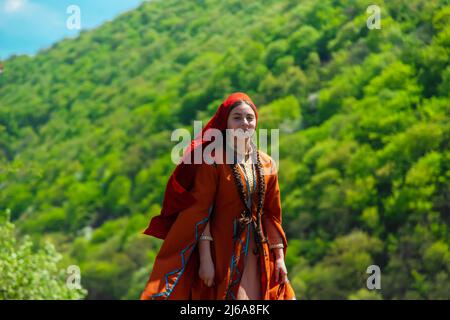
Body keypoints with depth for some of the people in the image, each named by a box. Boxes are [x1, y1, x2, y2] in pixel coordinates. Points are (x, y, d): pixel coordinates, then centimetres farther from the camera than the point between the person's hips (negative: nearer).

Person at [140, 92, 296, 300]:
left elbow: (271, 214, 11)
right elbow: (200, 212, -11)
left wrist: (279, 257, 6)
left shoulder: (266, 164, 9)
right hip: (222, 251, -4)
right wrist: (205, 258, -18)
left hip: (257, 255, 5)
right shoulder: (212, 161, -6)